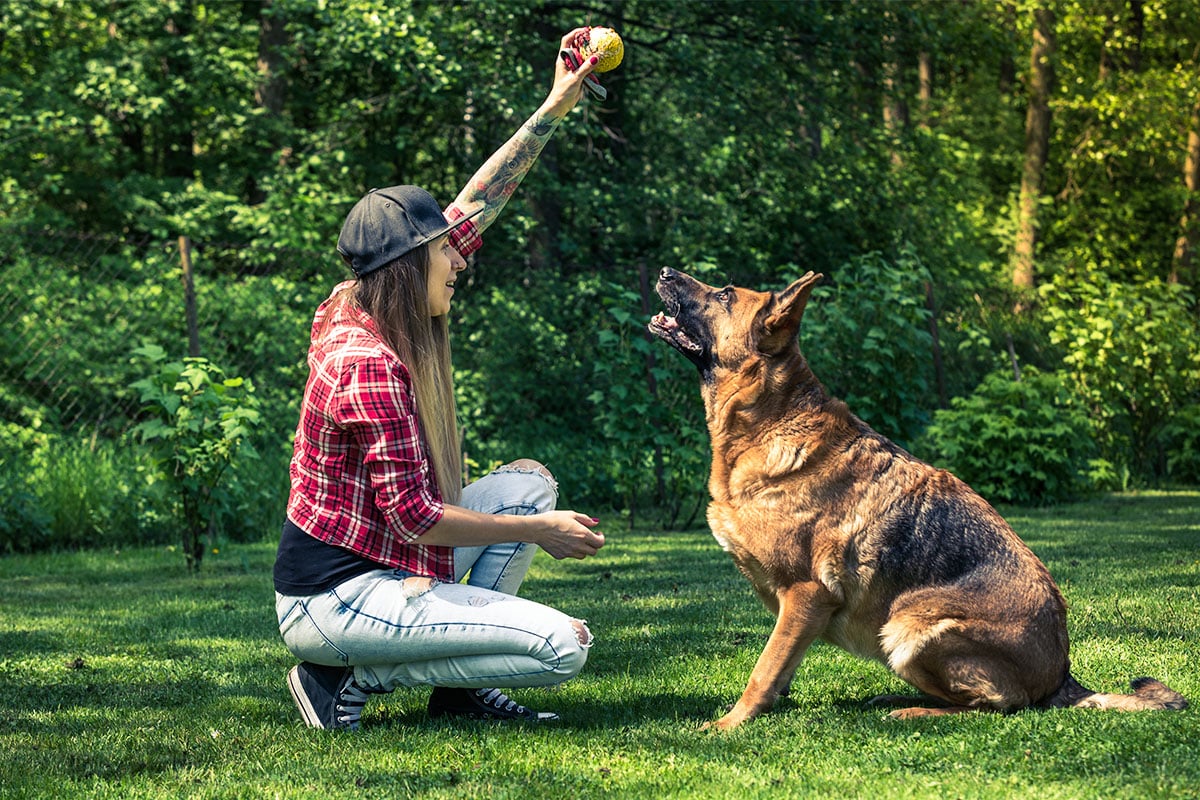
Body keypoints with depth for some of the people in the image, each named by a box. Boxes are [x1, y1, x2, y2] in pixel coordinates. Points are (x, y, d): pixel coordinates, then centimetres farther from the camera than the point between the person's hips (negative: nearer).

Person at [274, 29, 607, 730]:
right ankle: (352, 678, -5)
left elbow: (475, 206, 10)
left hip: (374, 563, 10)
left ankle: (461, 684, 12)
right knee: (563, 645, -15)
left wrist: (556, 108, 10)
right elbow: (415, 517, -22)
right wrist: (539, 531, -12)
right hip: (334, 602, -10)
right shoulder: (370, 365, -22)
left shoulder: (358, 316, 4)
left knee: (529, 481, 15)